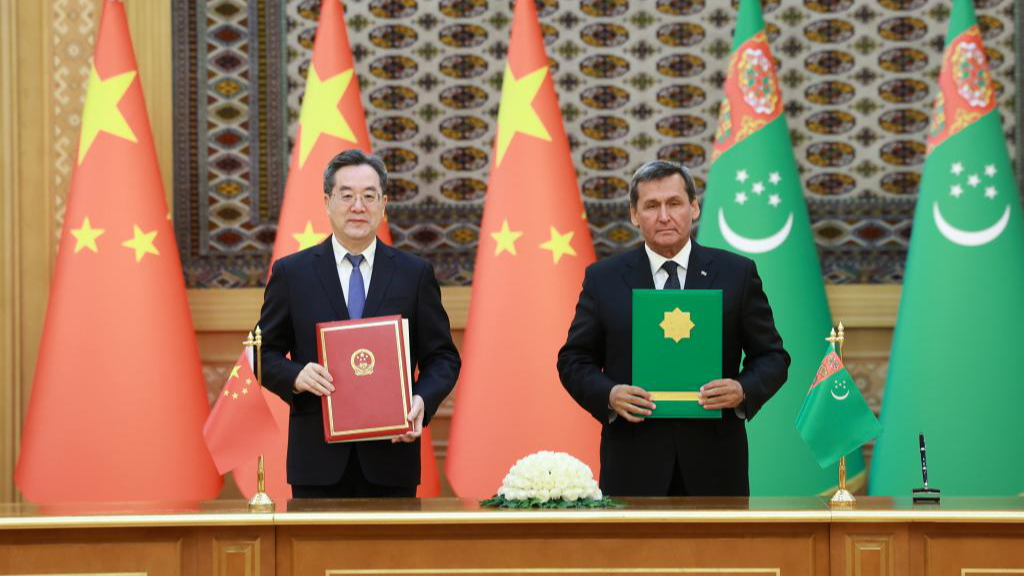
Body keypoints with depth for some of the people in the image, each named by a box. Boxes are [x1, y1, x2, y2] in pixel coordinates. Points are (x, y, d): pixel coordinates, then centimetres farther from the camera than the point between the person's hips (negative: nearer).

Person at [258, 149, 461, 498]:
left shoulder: (415, 274, 7)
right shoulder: (291, 273, 6)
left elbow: (442, 356, 8)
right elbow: (267, 353, 8)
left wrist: (422, 400, -12)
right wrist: (296, 376, -13)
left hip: (390, 457, 1)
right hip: (319, 459, 0)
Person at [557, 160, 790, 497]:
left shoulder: (737, 274, 5)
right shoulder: (603, 279, 6)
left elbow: (771, 356, 8)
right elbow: (574, 359, 9)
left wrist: (744, 390, -13)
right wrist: (609, 394, -12)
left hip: (713, 467, 0)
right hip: (634, 466, 0)